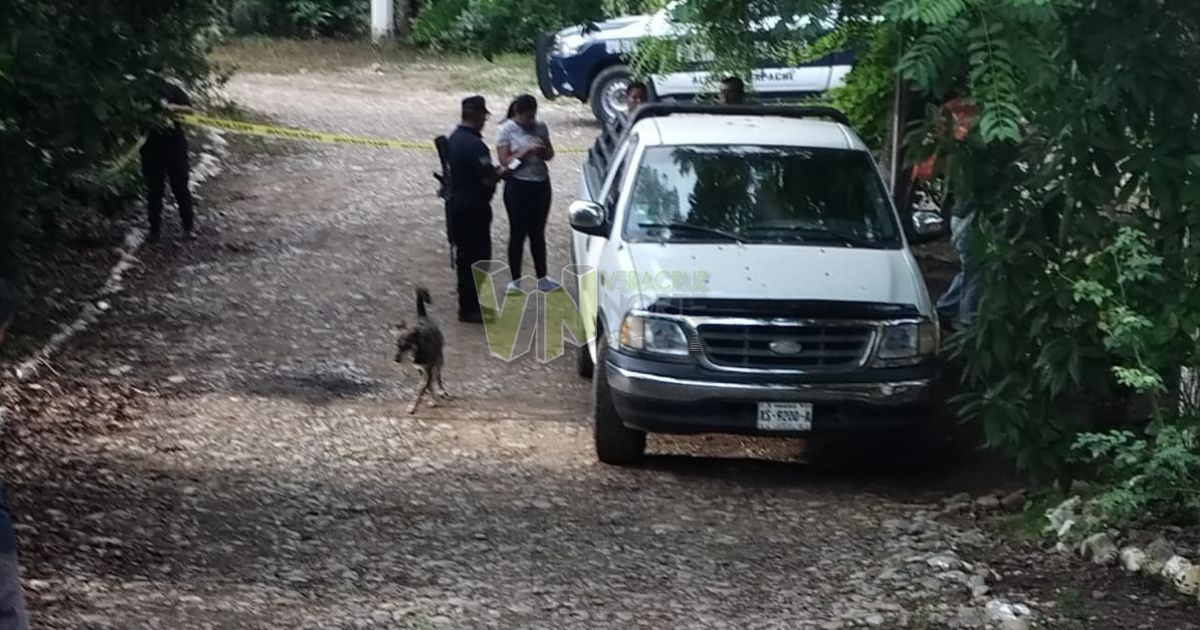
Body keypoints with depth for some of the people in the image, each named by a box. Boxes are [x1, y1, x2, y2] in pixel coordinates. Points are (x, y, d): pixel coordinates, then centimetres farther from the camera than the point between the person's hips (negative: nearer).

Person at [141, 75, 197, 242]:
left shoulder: (171, 89, 2)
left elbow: (189, 109, -1)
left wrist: (173, 107, -19)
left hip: (175, 143, -1)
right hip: (152, 146, 1)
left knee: (180, 186, 1)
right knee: (154, 189, 4)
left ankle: (188, 227, 5)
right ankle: (155, 229, 11)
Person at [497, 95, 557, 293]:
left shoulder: (540, 127, 6)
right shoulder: (506, 130, -7)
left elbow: (550, 154, 11)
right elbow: (504, 160, -12)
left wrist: (543, 151, -11)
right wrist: (526, 152, -23)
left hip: (541, 184, 5)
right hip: (518, 185, -5)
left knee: (538, 232, 13)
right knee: (518, 233, 0)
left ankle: (542, 278, 20)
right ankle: (515, 281, 7)